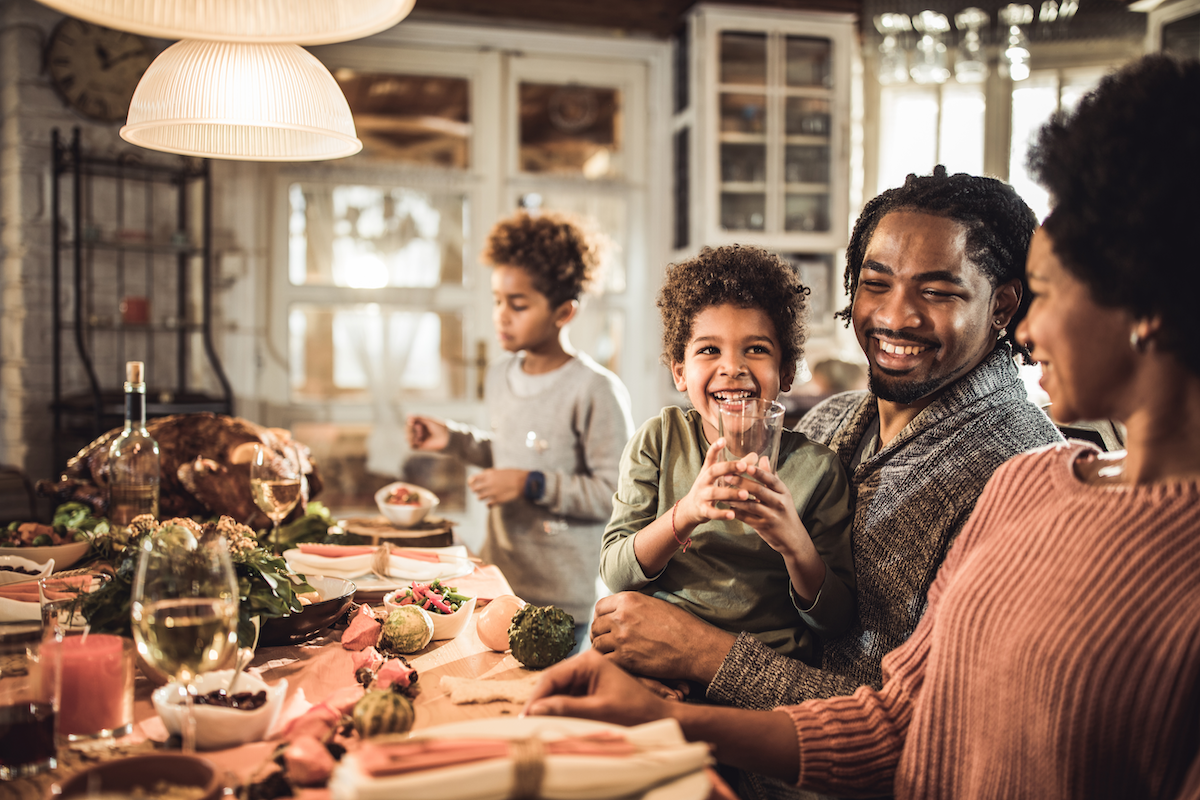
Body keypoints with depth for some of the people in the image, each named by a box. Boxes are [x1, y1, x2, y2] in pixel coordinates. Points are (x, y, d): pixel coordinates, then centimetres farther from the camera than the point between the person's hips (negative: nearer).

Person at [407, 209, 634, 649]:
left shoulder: (596, 390, -17)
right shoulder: (501, 375, 7)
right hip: (497, 580, 7)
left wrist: (533, 485, -20)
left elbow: (616, 492, -18)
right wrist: (454, 440, 10)